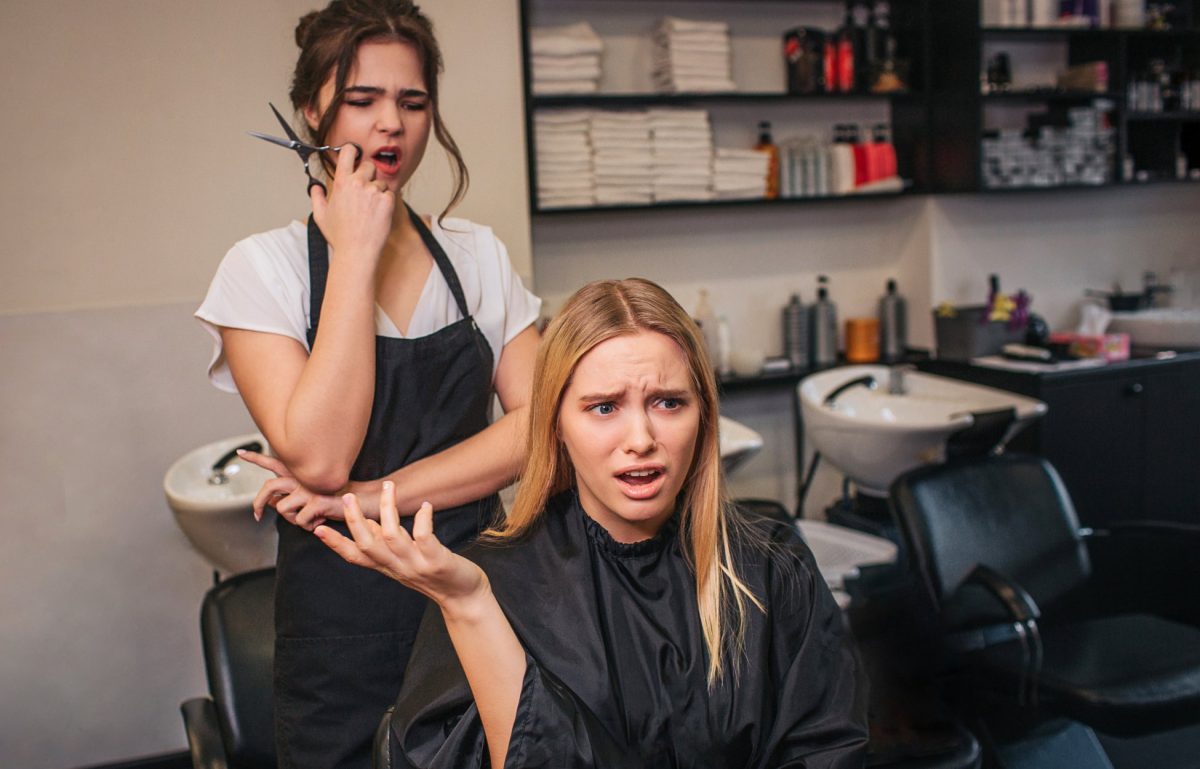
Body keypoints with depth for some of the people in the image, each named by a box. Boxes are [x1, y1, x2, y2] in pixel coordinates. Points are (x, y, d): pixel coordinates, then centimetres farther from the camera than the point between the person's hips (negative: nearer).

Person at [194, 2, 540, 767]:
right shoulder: (263, 266, -7)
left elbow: (536, 422, -7)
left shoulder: (479, 254, 3)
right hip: (345, 614, -3)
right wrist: (356, 253, -18)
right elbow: (319, 457, -21)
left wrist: (381, 494, -17)